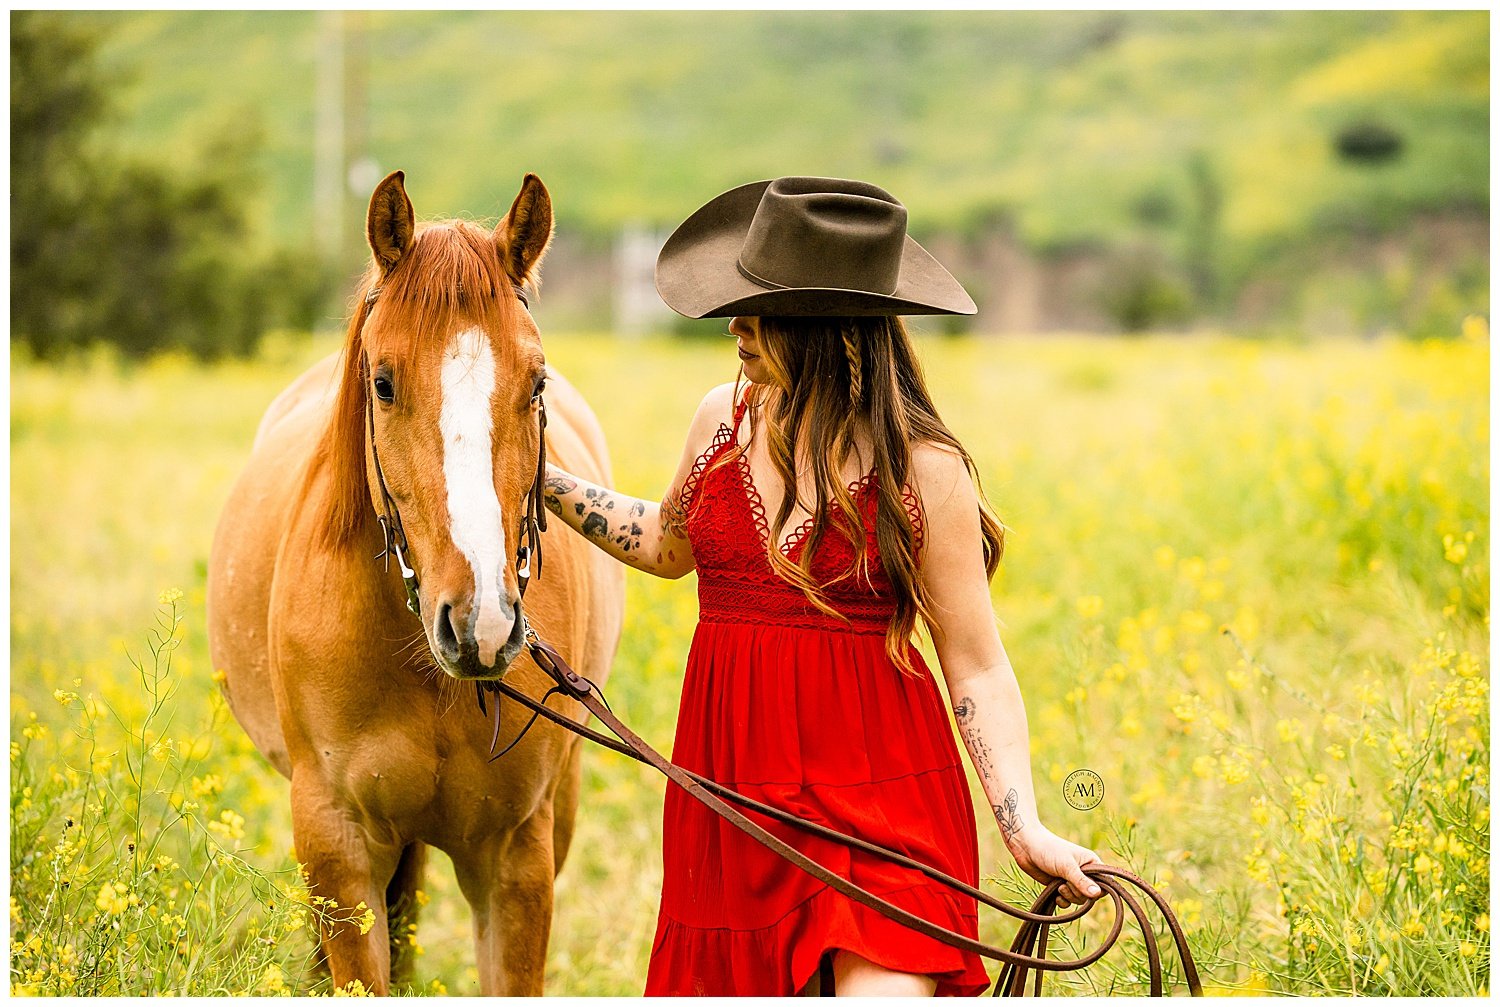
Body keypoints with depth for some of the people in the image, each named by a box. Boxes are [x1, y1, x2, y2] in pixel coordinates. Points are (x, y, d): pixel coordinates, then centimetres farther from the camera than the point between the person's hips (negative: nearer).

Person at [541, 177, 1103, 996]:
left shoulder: (923, 467, -9)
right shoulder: (724, 419, 5)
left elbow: (978, 669, -7)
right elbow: (668, 544, 26)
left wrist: (1026, 829, -17)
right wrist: (536, 476, 21)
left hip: (880, 800, -5)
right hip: (733, 791, 5)